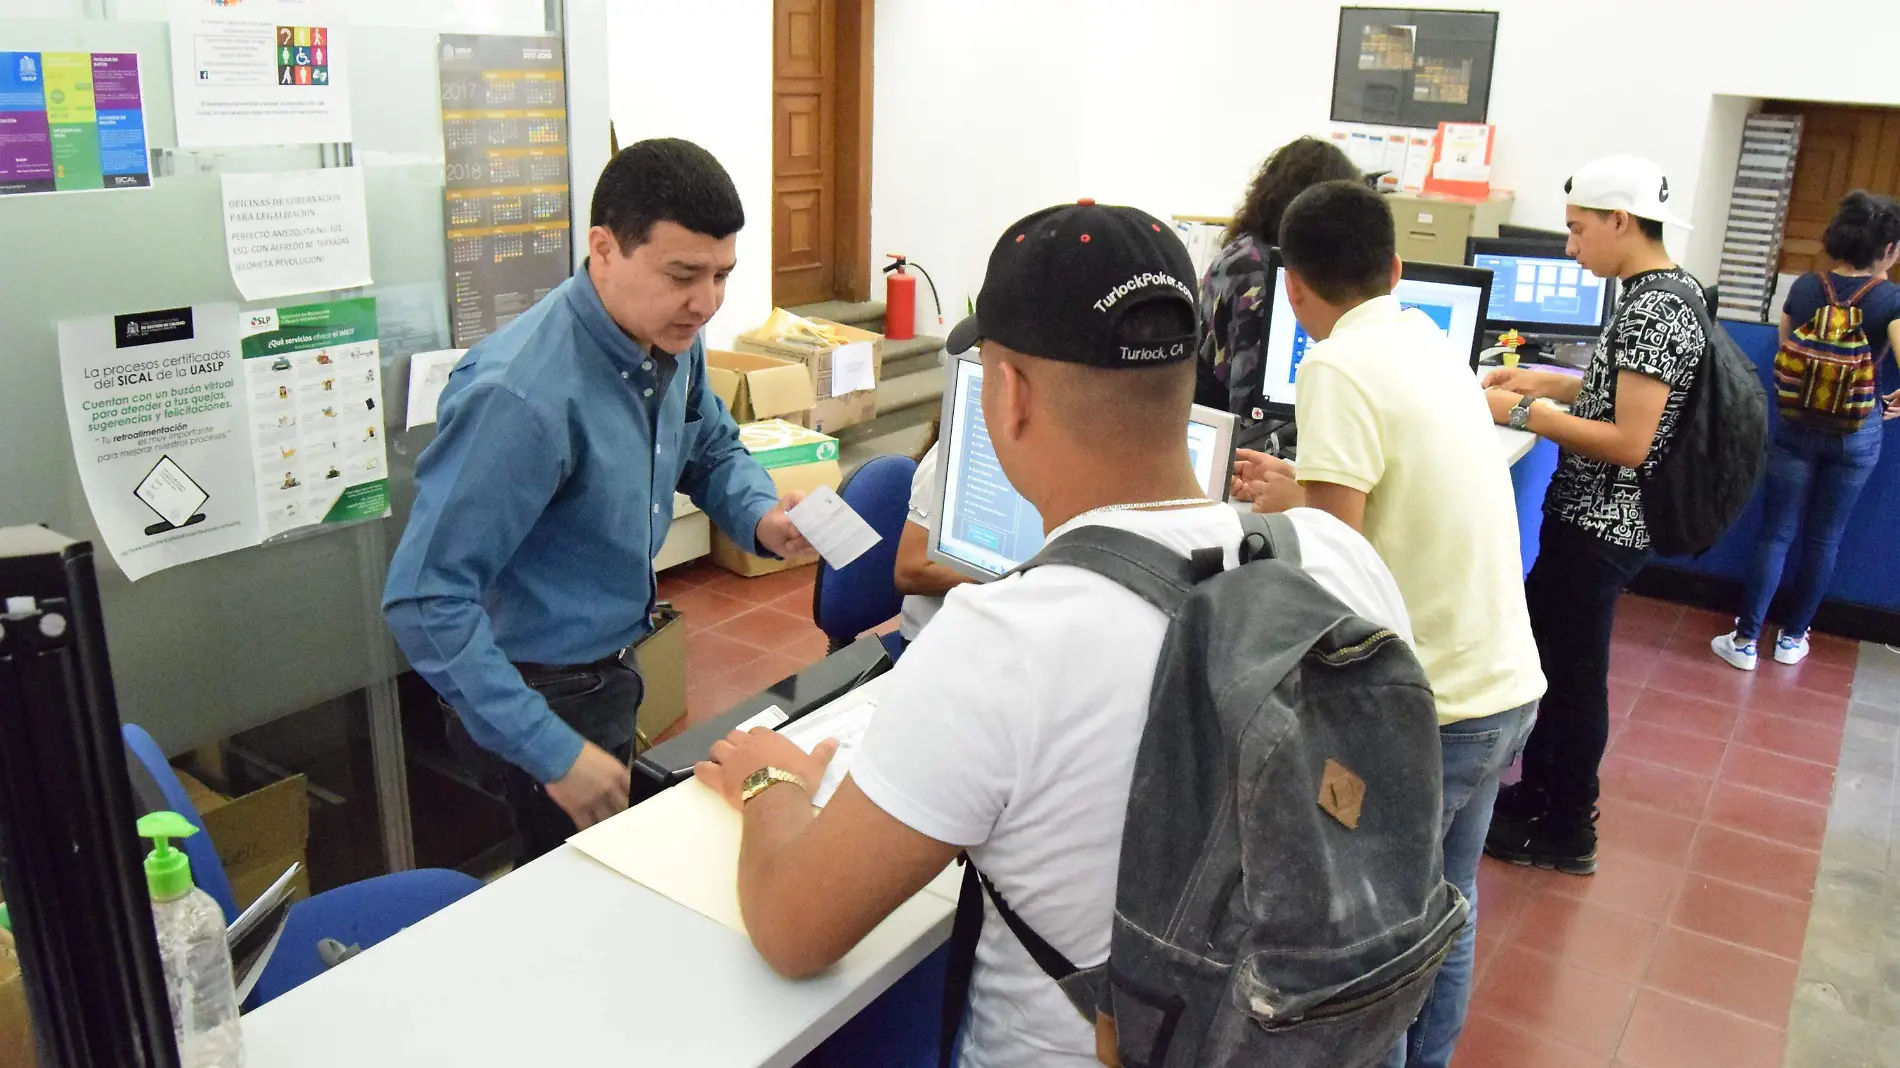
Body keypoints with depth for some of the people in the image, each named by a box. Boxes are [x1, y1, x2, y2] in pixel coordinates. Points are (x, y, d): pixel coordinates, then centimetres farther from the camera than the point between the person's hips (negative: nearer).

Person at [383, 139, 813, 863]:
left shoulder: (673, 339, -7)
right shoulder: (521, 394, -32)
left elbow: (711, 451, 12)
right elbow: (425, 600, -30)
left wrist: (760, 518, -10)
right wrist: (552, 753, -29)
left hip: (613, 669, 8)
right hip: (541, 695, -8)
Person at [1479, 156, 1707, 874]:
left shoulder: (1654, 309, -22)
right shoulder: (1662, 291, 9)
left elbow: (1630, 442, -25)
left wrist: (1522, 412, -22)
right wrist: (1547, 382, 12)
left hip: (1598, 528, -10)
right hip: (1593, 517, 10)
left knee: (1573, 673, 4)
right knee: (1540, 647, 20)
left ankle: (1567, 834, 21)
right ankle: (1536, 793, 37)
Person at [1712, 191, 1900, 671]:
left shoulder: (1804, 288, -4)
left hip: (1795, 427, 1)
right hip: (1856, 434, -1)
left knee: (1776, 534, 6)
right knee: (1823, 540, 13)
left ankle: (1745, 640, 6)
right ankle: (1792, 638, 24)